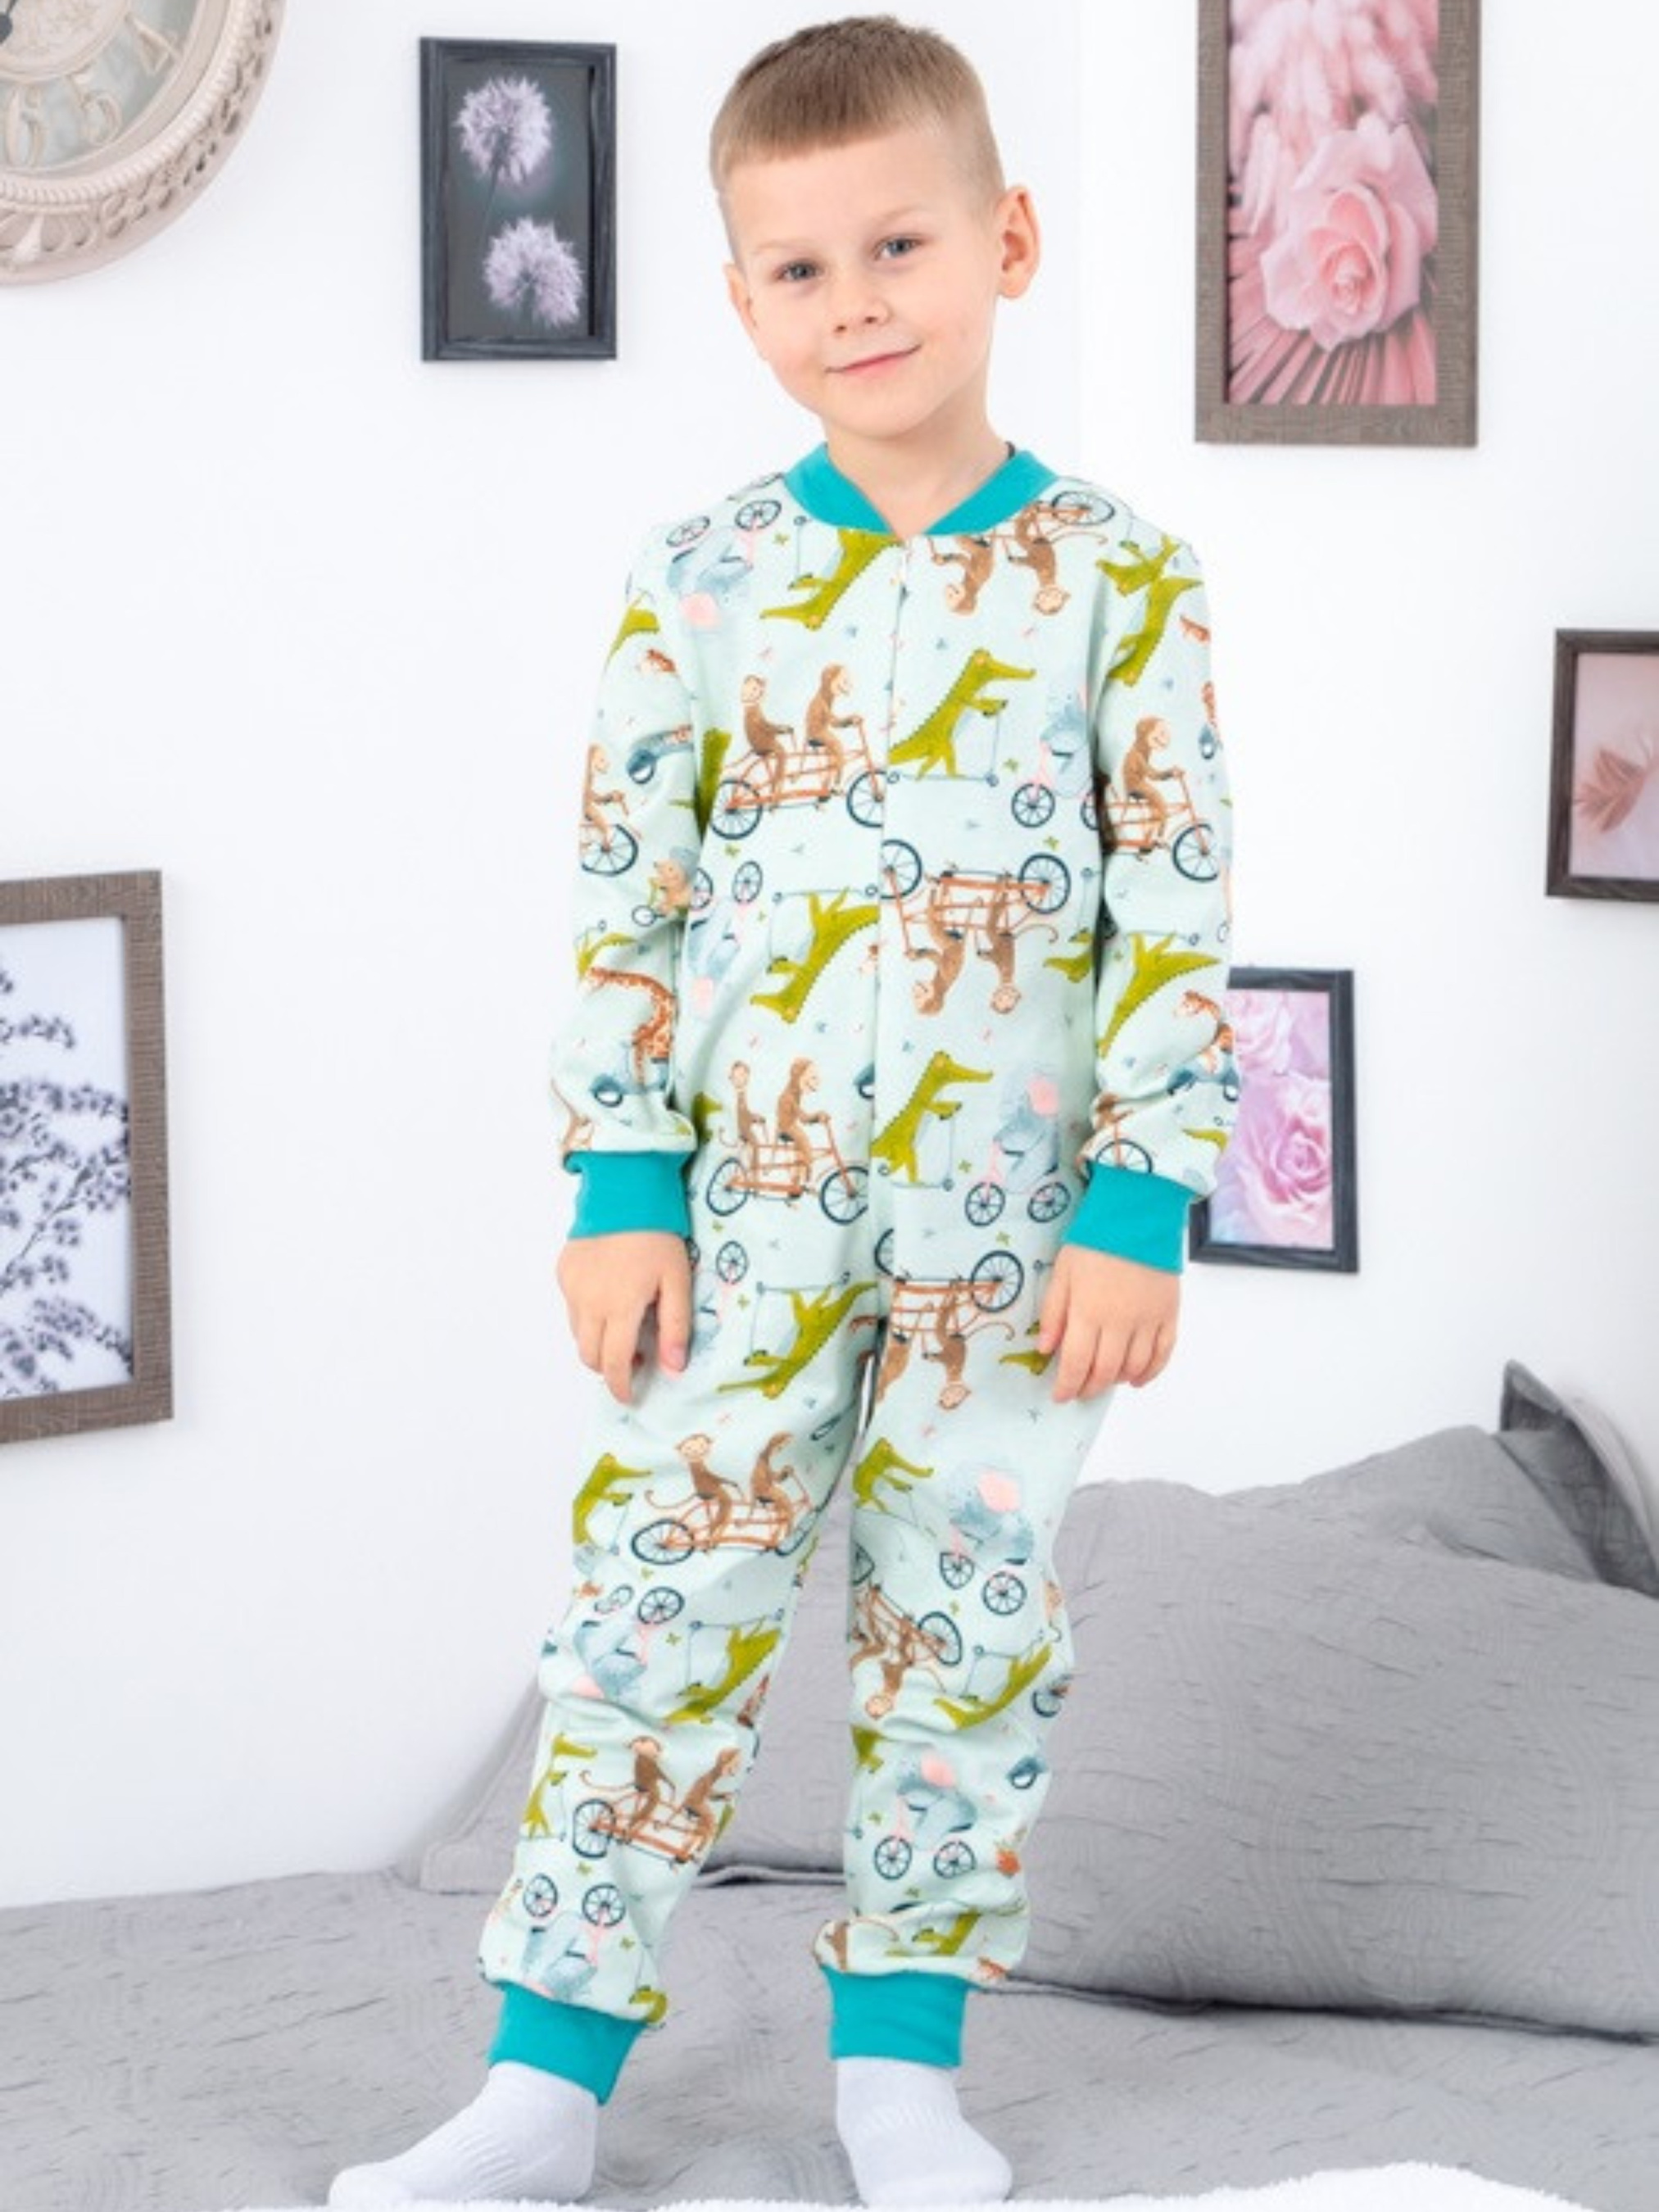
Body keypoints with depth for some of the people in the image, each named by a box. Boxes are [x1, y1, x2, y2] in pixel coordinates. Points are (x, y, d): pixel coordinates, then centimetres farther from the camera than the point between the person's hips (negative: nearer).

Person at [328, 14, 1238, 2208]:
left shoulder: (1119, 575, -2)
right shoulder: (698, 580, 1)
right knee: (658, 1613, 1)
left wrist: (1141, 1208, -7)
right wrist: (619, 1197, -2)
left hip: (1009, 1213, 0)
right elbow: (627, 906, 2)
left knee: (970, 1632, 8)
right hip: (746, 1204, 1)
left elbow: (1179, 911, -3)